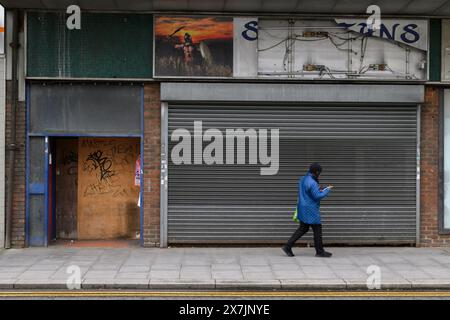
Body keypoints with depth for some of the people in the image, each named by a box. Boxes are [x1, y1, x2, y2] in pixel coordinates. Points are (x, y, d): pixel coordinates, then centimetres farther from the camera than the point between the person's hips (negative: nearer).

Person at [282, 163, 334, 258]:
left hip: (303, 210, 9)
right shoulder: (312, 183, -21)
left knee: (303, 229, 15)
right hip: (310, 210, -9)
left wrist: (318, 190, 14)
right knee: (317, 229, 4)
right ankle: (320, 251, 13)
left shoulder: (302, 179, 9)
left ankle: (288, 246, 10)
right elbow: (318, 196, -20)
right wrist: (327, 190, -7)